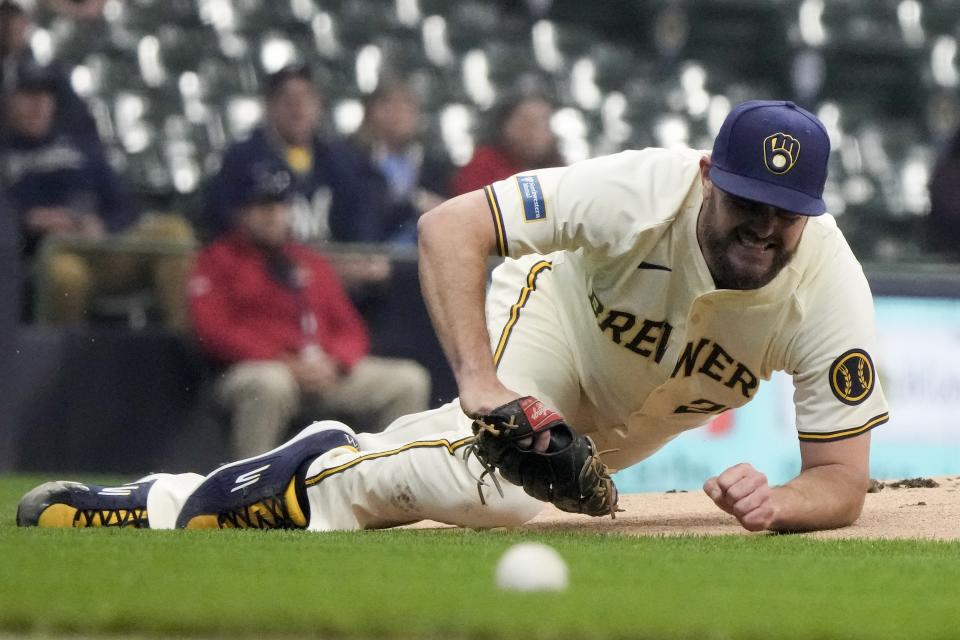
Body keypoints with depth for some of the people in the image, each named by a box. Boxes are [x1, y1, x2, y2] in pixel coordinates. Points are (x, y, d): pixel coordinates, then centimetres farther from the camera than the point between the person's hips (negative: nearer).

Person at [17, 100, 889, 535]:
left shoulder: (831, 295, -29)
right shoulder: (648, 192, -36)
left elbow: (843, 482, -24)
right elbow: (449, 227, -35)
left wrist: (777, 503, -48)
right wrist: (479, 379, -47)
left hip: (624, 430, 4)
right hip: (555, 316, -4)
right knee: (496, 484, -36)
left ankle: (162, 505, 7)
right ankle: (316, 469, -15)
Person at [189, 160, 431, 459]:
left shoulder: (311, 263, 24)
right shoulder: (218, 260, 6)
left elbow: (351, 330, 19)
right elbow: (216, 332, -8)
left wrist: (335, 363, -7)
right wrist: (286, 363, -18)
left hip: (332, 373, 6)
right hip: (256, 369, -6)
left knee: (409, 380, -8)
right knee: (270, 384, -41)